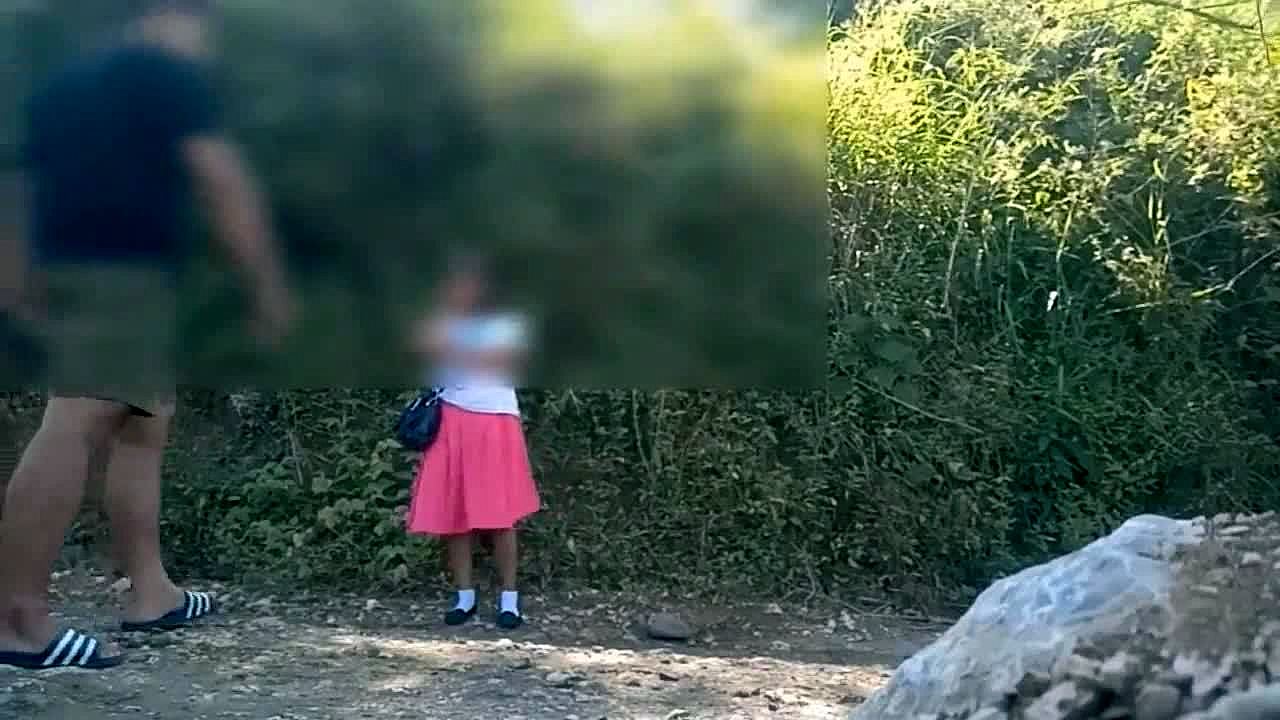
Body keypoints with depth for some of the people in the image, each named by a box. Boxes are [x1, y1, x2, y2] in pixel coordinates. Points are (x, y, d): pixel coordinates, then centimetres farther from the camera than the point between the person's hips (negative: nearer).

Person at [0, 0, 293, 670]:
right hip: (125, 270, -9)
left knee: (143, 428, 15)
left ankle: (149, 591, 18)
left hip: (66, 268, 9)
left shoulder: (66, 82, 24)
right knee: (72, 431, -15)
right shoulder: (173, 73, 1)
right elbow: (222, 183, -7)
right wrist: (268, 284, -4)